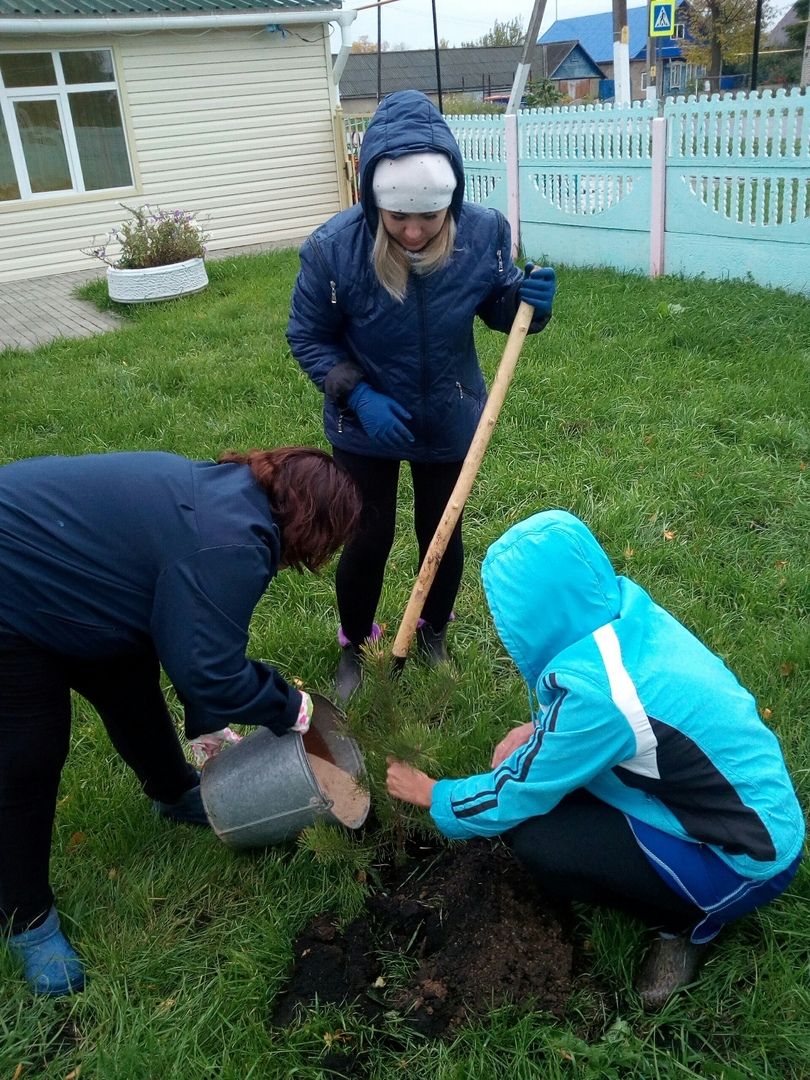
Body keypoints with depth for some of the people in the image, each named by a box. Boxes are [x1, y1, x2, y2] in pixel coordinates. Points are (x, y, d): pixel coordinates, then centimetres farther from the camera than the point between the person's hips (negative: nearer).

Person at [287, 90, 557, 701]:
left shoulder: (485, 233, -20)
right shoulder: (334, 247, -24)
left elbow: (498, 310, -2)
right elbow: (307, 337, -10)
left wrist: (528, 301, -25)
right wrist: (358, 396, -23)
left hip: (448, 420, 2)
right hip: (366, 425, -2)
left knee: (442, 534, 16)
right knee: (369, 539, 7)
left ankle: (433, 638, 44)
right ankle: (355, 649, 35)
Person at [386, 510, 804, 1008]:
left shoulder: (597, 691, -32)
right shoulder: (625, 611, -9)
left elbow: (510, 801, -17)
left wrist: (430, 794, 0)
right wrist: (537, 732, -3)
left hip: (746, 861, -8)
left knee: (530, 832, -17)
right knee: (547, 762, 4)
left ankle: (687, 919, 4)